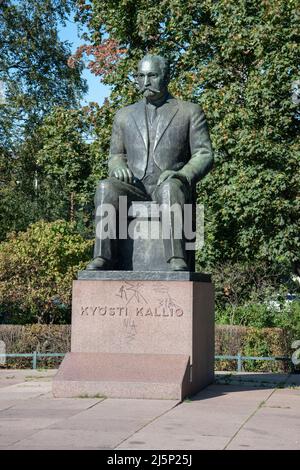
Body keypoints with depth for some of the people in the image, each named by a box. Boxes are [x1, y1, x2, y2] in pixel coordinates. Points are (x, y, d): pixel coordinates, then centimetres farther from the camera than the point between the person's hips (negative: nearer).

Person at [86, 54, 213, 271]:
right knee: (107, 188, -30)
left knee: (169, 188, -39)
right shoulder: (124, 115, 21)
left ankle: (177, 261, -48)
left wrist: (181, 175, -16)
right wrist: (118, 167, -3)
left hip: (173, 186, -3)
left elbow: (204, 156, 4)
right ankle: (103, 257, -37)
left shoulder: (190, 112, 11)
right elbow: (116, 155, 23)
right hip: (135, 188, 3)